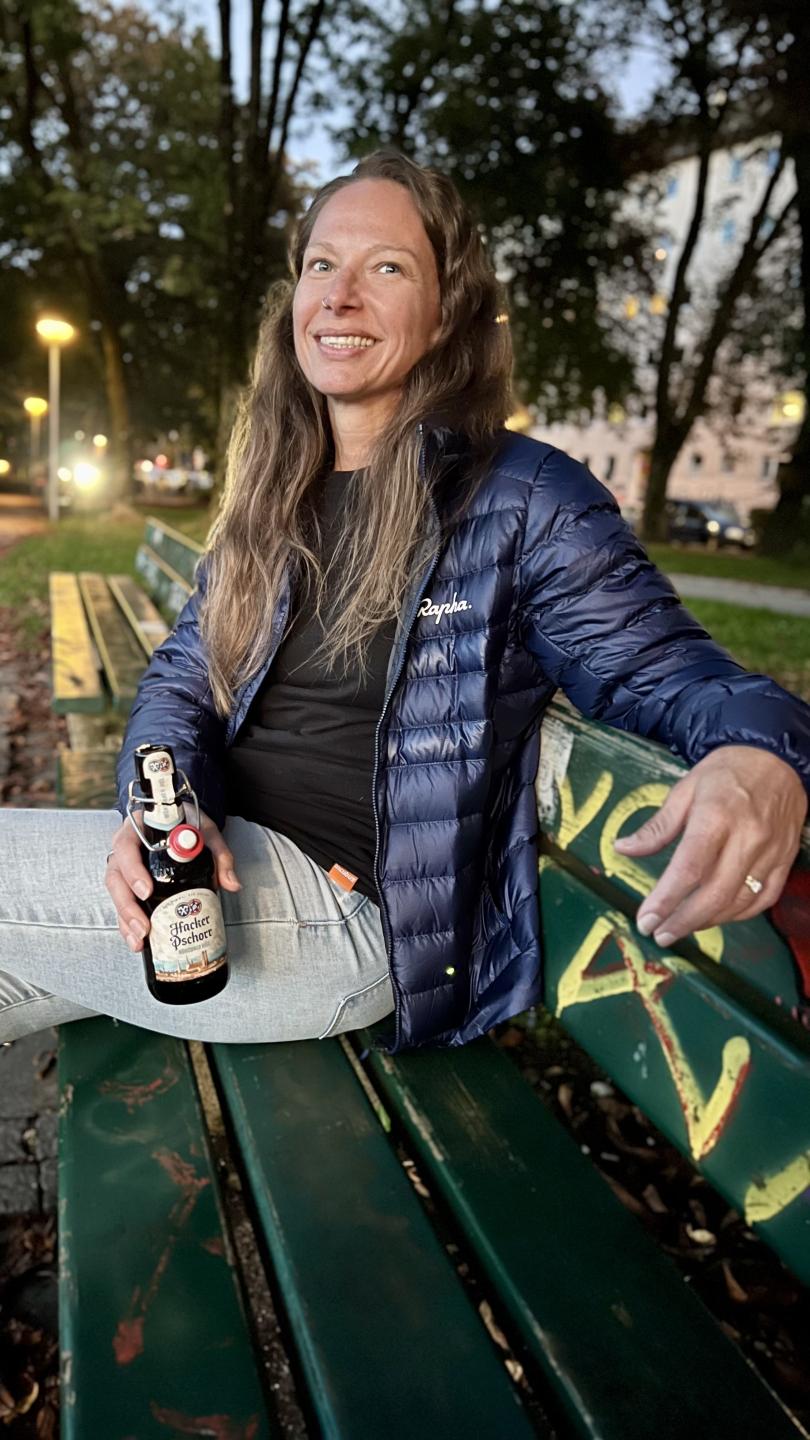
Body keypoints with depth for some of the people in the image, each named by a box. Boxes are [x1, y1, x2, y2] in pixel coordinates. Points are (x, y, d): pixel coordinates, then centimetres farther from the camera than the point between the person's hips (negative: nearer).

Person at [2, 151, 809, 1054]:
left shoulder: (524, 501, -9)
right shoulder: (273, 495, 9)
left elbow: (663, 670, -8)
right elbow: (184, 680, 9)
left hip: (356, 910, -6)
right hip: (225, 866, 6)